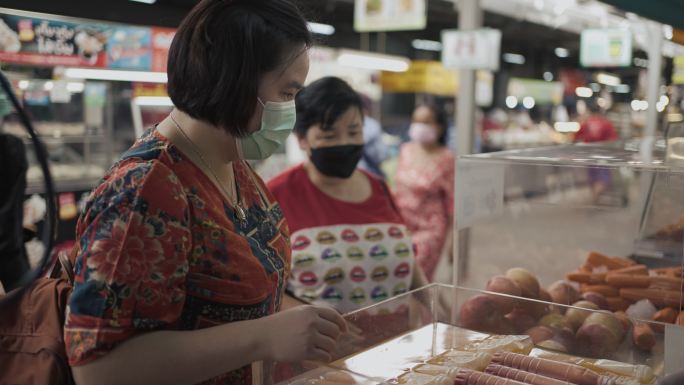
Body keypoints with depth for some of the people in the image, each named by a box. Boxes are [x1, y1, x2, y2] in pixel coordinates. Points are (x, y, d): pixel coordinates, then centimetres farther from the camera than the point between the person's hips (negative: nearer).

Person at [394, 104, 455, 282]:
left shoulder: (446, 159, -14)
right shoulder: (406, 150, 2)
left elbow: (452, 200, -10)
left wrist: (452, 239, -9)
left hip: (430, 228, -5)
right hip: (402, 224, 5)